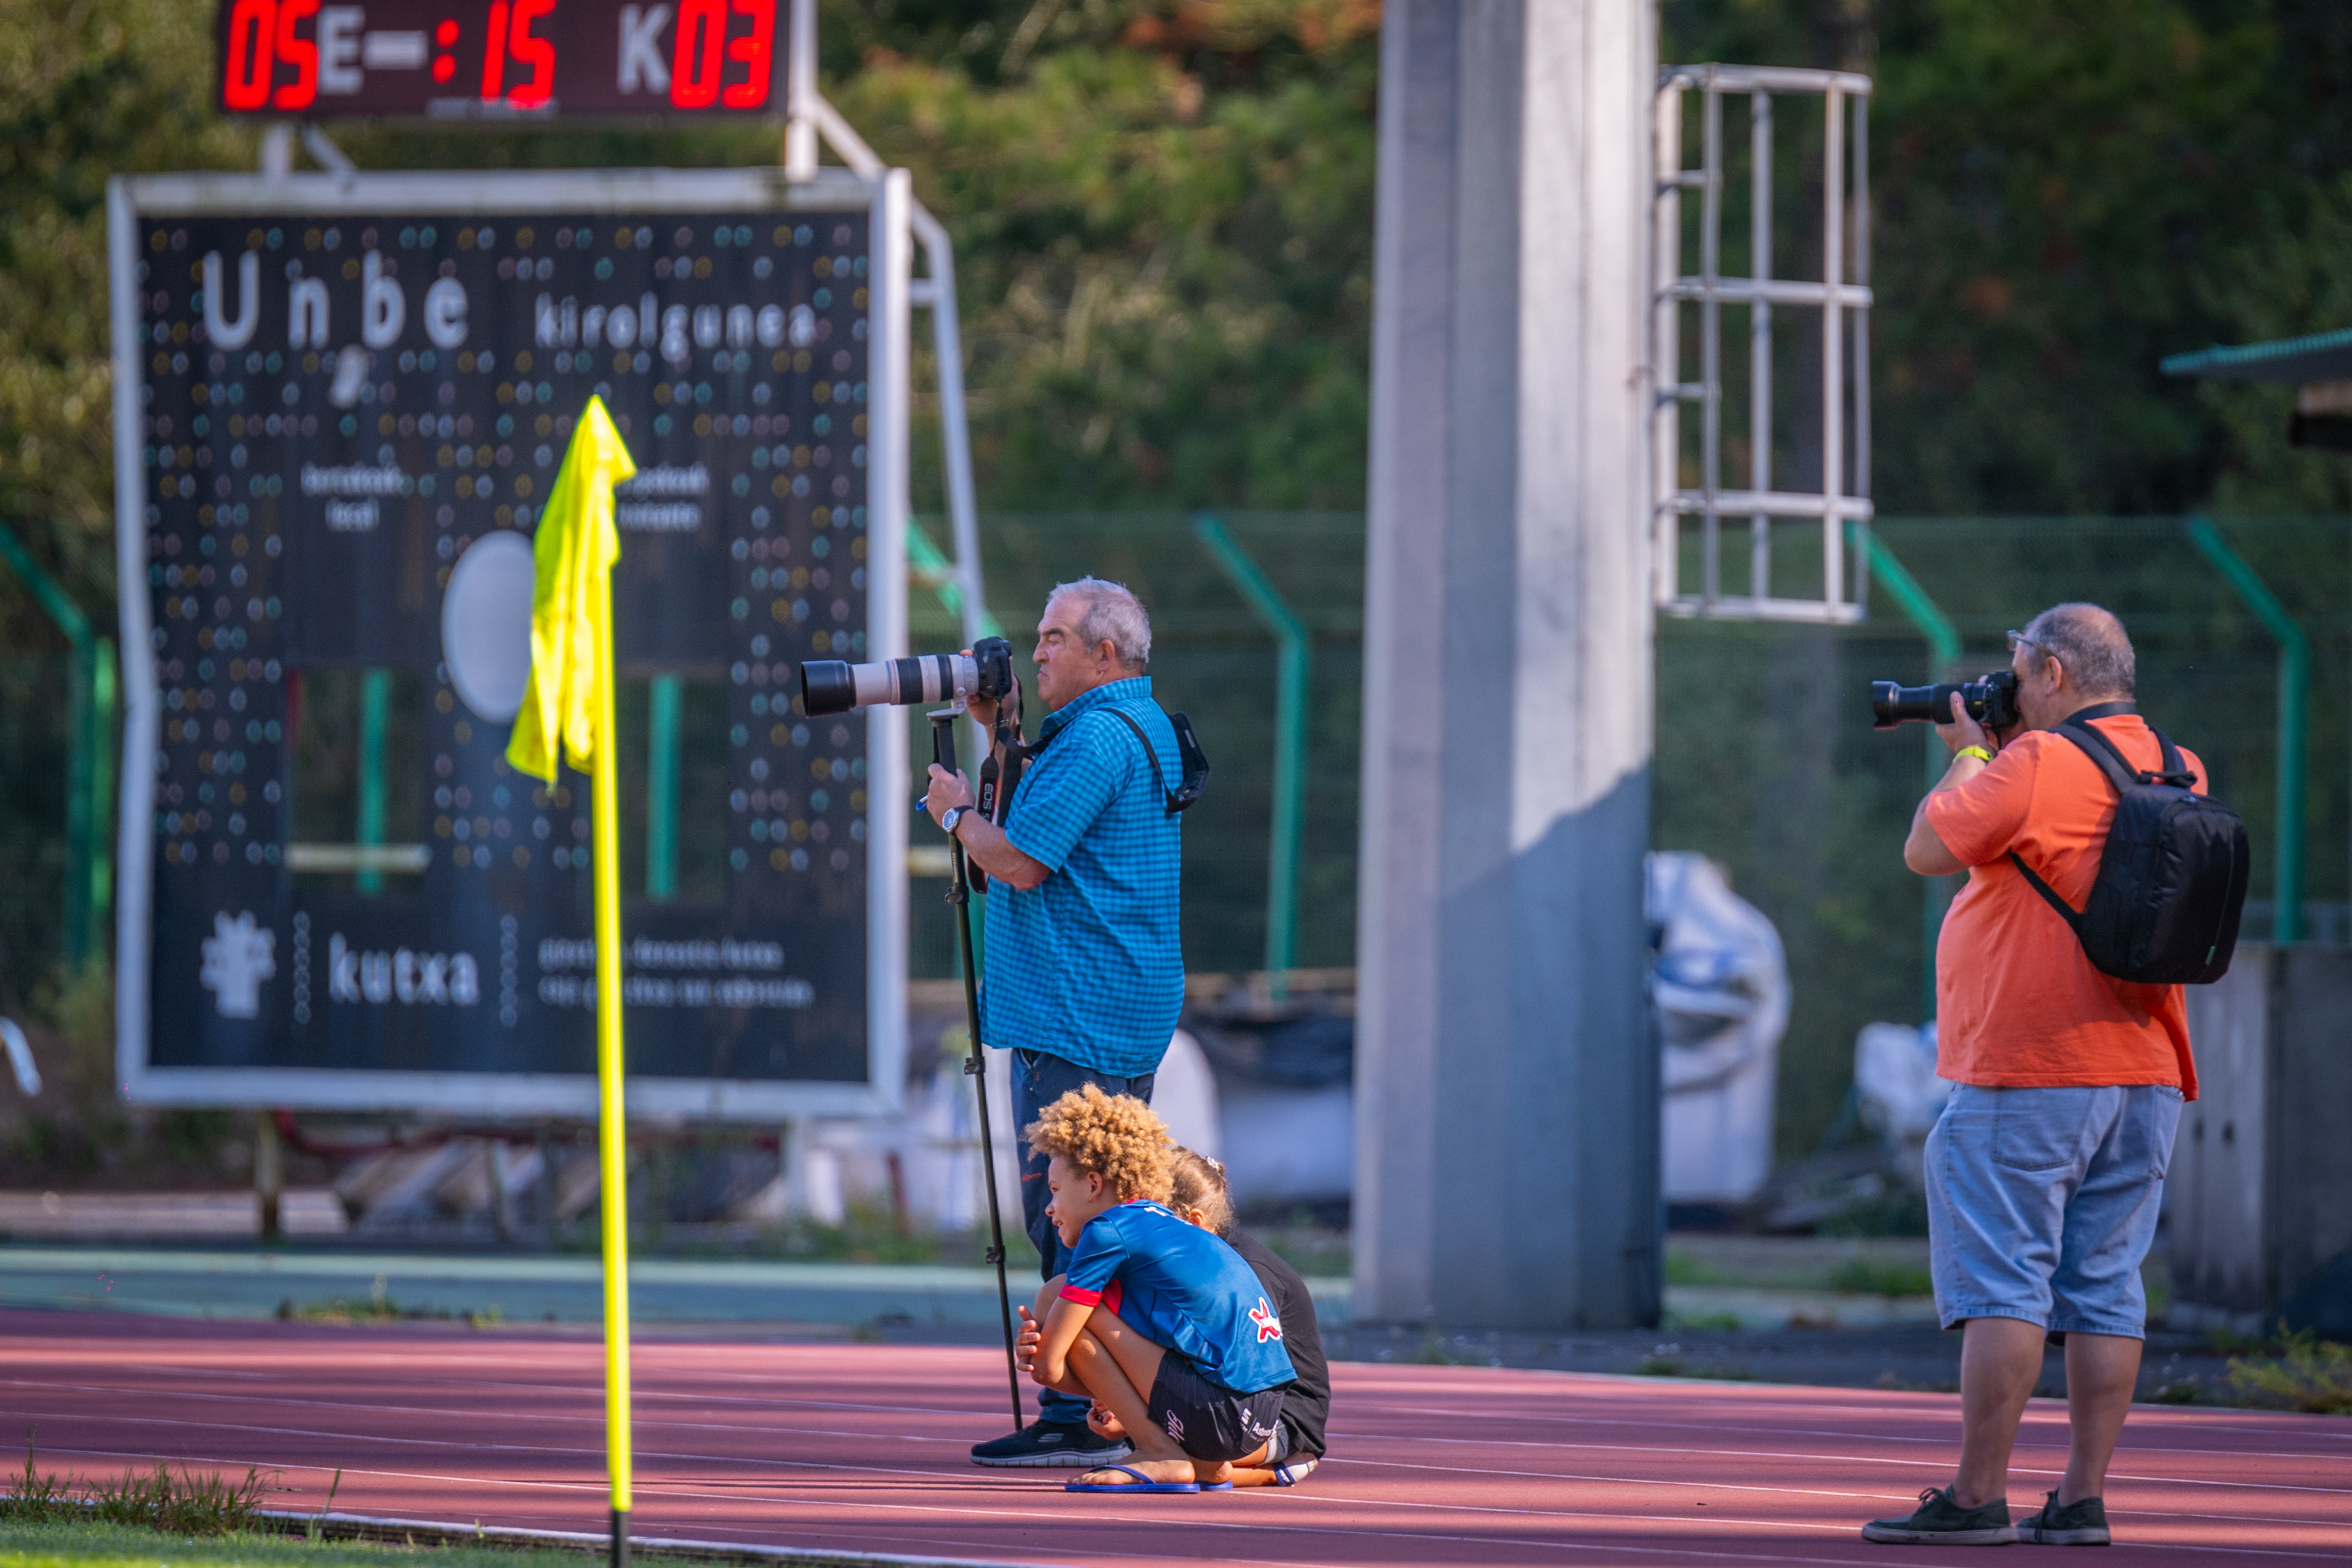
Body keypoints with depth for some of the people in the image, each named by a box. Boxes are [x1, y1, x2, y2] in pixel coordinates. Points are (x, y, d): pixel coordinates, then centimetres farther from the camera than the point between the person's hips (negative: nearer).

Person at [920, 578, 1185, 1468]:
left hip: (1076, 1019, -11)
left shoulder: (1097, 738, -16)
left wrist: (956, 813, -2)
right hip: (1128, 1019, 11)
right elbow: (1047, 822, 25)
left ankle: (1081, 1419, -11)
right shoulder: (1147, 729, 18)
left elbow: (1021, 860, -19)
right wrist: (1001, 735, 20)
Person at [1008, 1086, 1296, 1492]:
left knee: (1056, 1296, -5)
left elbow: (1047, 1366, -6)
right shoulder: (1165, 1225, 22)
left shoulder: (1109, 1231, -5)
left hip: (1218, 1409, -9)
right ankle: (1208, 1467, 13)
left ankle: (1162, 1457, -8)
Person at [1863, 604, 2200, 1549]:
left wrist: (1968, 754, 5)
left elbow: (1927, 851, -8)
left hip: (2027, 1079, -7)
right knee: (2103, 1290, 7)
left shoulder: (2038, 766, -14)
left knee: (2000, 1284, -5)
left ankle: (1977, 1498, -7)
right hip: (2145, 1078, 7)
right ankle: (2082, 1499, 5)